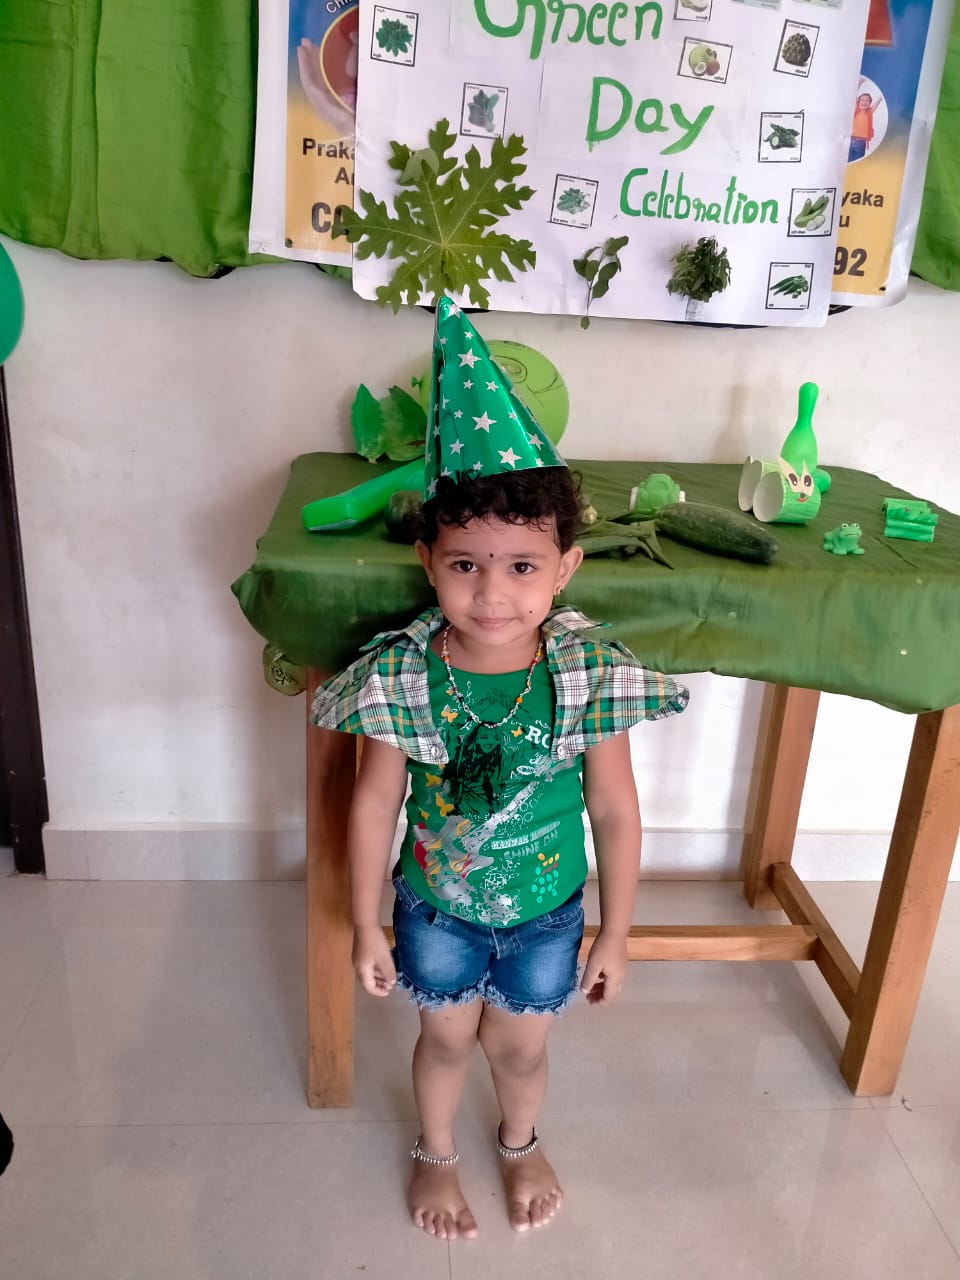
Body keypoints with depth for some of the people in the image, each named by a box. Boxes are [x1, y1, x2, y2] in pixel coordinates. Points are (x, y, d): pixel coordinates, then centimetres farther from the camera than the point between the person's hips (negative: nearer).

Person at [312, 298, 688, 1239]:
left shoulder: (589, 676, -25)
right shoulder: (401, 675, -24)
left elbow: (615, 813, -12)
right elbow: (375, 804, -11)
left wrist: (613, 936, -3)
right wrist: (366, 928, -2)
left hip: (546, 910, 0)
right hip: (435, 905, 0)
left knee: (520, 1048, 24)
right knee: (446, 1039, 25)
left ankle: (521, 1143, 60)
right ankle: (436, 1154, 58)